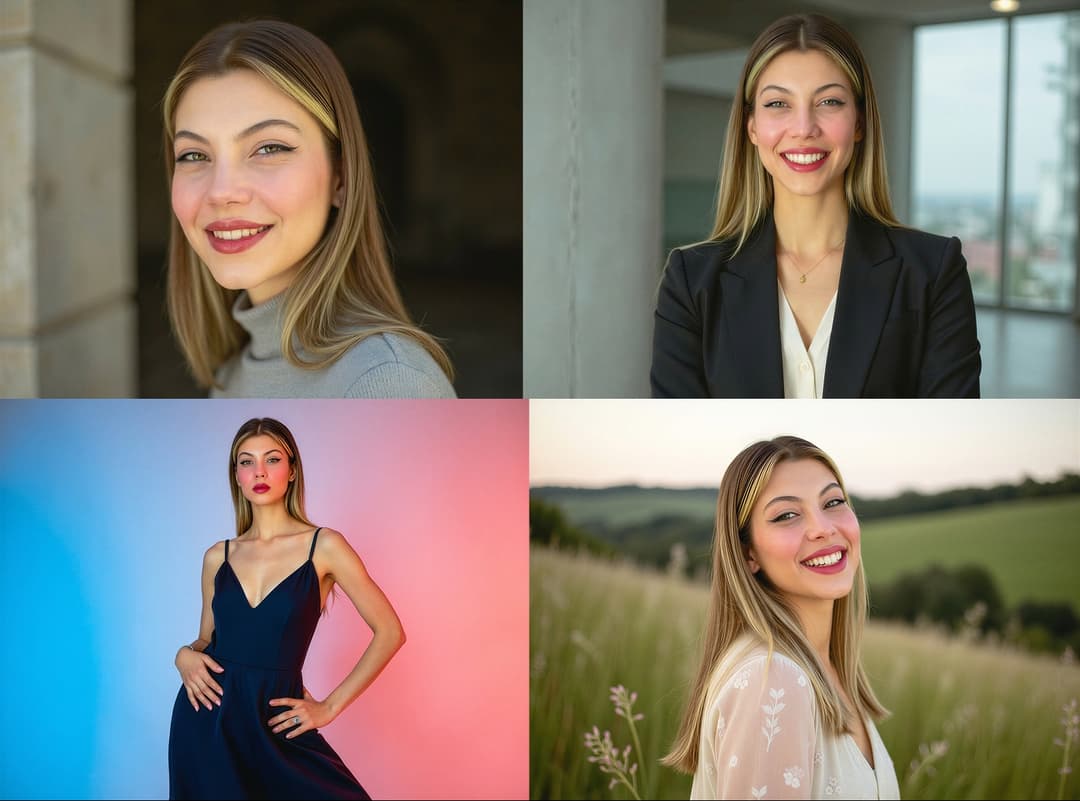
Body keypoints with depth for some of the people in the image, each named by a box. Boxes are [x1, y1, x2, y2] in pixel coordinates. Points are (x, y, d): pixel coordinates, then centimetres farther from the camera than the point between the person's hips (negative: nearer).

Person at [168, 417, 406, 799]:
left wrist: (330, 706, -5)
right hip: (207, 721, 3)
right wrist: (185, 656, -6)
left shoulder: (323, 546, -5)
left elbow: (389, 632, -3)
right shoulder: (218, 557, 6)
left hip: (274, 722, -2)